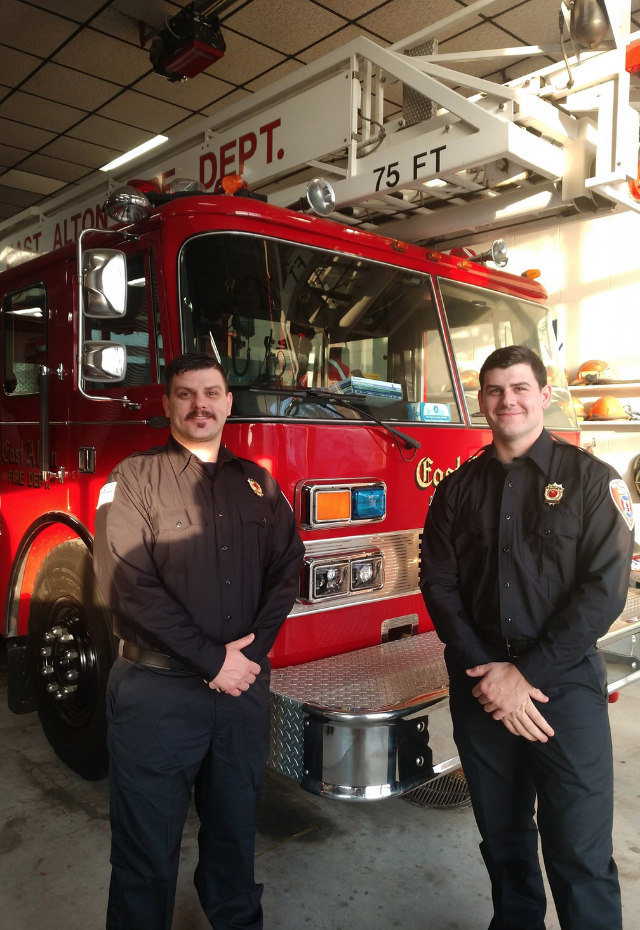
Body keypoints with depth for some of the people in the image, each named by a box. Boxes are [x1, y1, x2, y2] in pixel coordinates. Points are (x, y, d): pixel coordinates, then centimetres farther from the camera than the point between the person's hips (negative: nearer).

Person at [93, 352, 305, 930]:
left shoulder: (257, 483, 7)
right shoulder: (134, 480, -5)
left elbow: (286, 570, 4)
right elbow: (130, 586, -14)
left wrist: (249, 653, -9)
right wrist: (213, 660, -15)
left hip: (245, 687, 4)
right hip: (157, 691, -3)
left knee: (235, 829, 20)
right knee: (147, 845, 10)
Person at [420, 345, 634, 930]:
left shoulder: (592, 480, -4)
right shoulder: (457, 489, 5)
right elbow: (439, 584, 1)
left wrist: (526, 674, -15)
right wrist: (485, 673, -10)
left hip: (567, 684, -3)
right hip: (479, 685, 3)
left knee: (580, 853, 3)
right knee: (503, 838, 17)